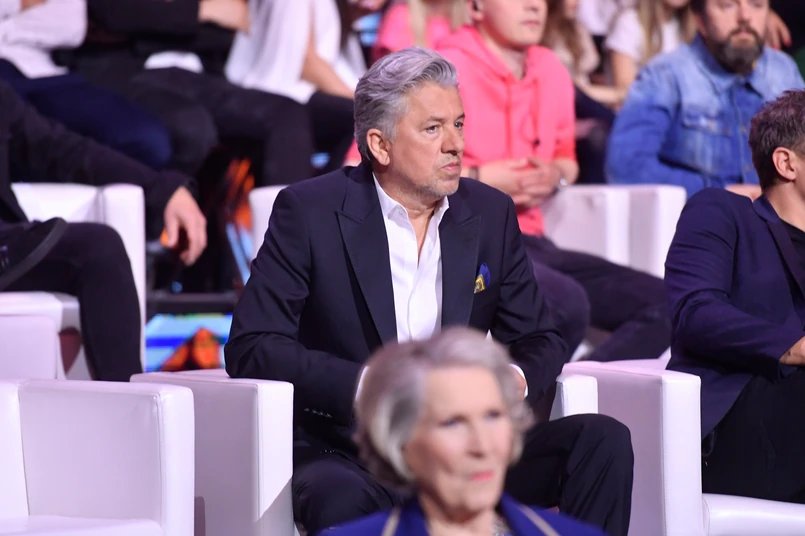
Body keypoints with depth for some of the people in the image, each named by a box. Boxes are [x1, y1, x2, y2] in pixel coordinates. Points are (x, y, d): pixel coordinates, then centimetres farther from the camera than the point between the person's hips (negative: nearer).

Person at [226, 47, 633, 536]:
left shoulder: (490, 213, 11)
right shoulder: (311, 211, -2)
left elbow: (539, 340, 16)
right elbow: (250, 347, -8)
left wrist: (514, 381, -10)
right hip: (350, 455, -5)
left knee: (604, 440, -16)